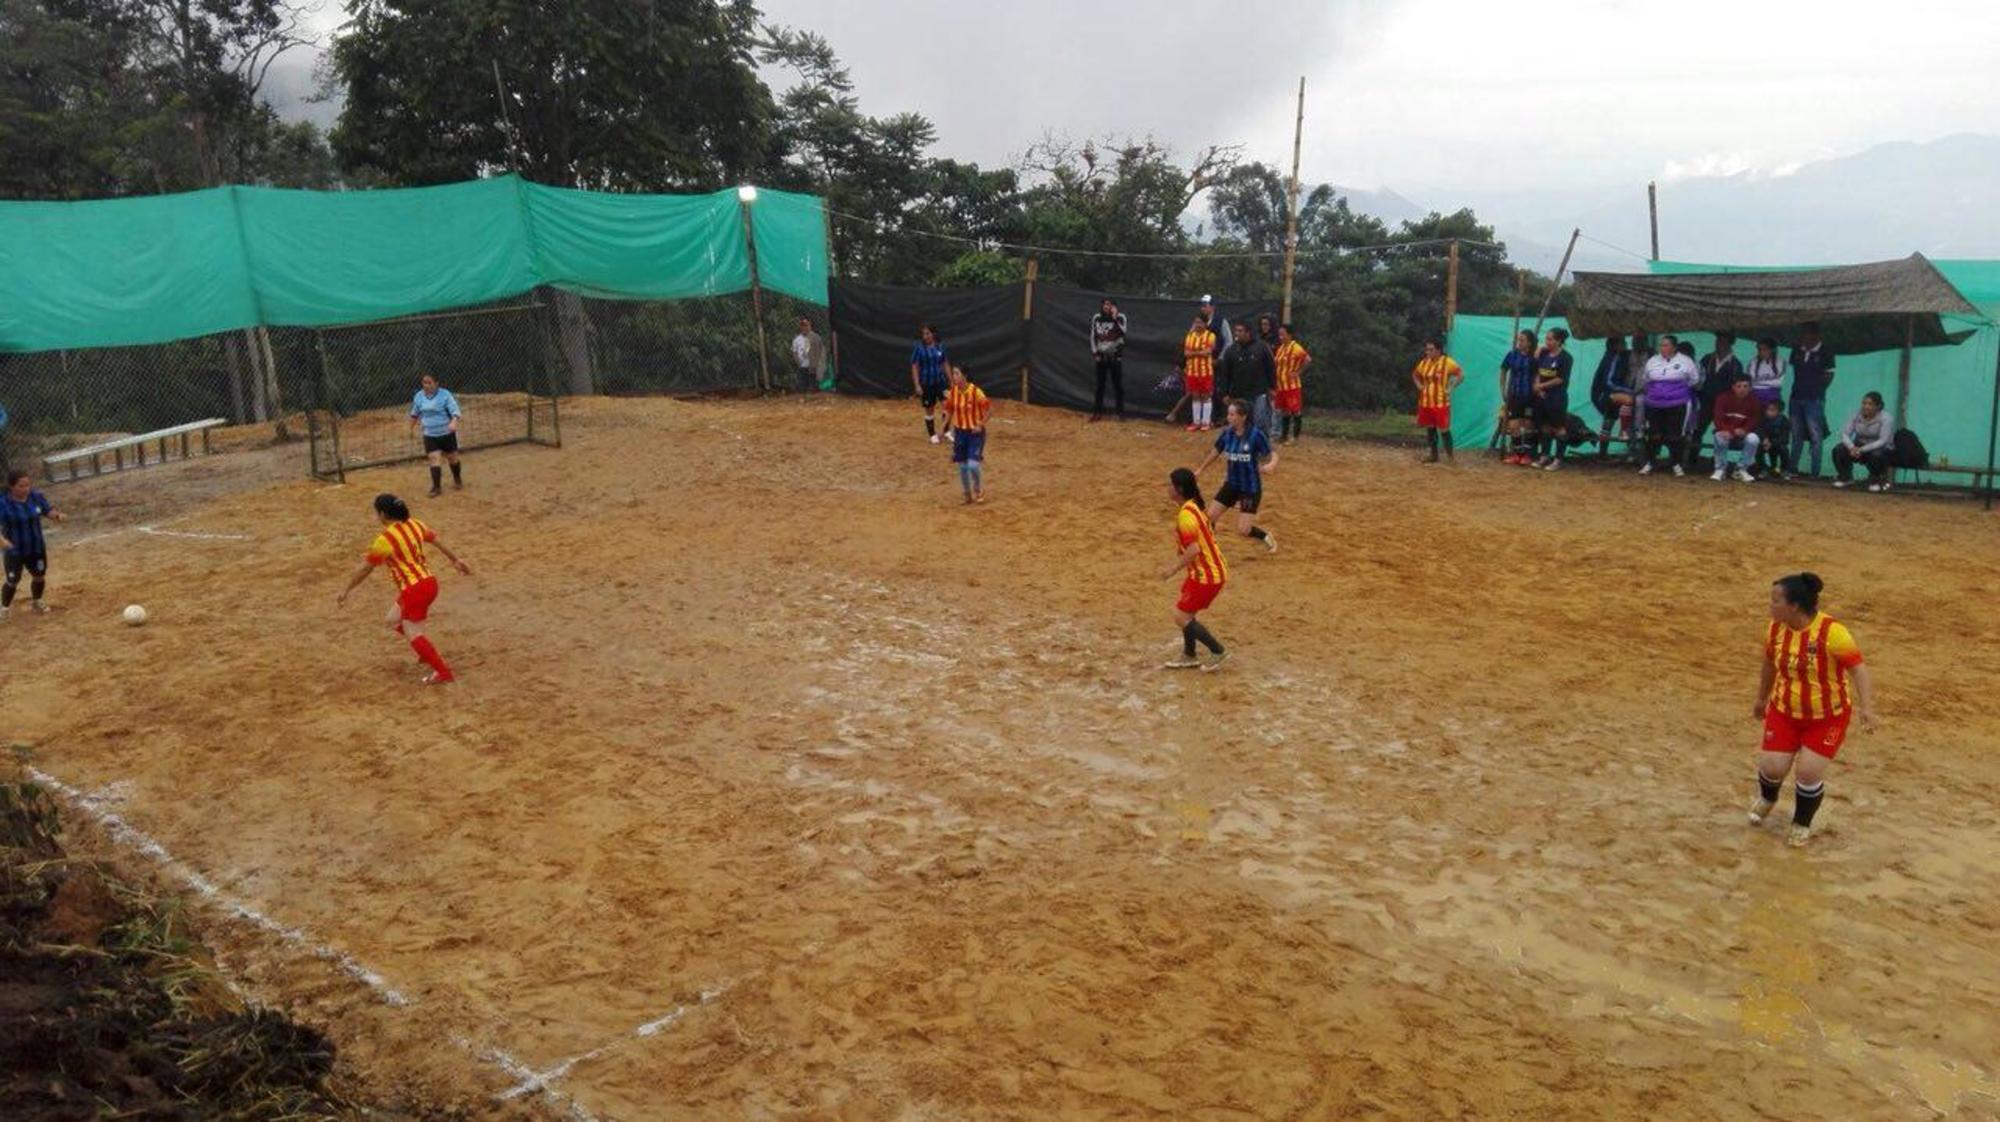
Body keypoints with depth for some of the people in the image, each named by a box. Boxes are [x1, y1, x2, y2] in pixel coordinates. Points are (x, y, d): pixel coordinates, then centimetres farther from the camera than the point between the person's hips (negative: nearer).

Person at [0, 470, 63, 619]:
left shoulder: (36, 496, -8)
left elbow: (49, 511, 2)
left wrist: (57, 515, -21)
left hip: (37, 547, 5)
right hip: (14, 550, -4)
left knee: (39, 576, 18)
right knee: (13, 581, -2)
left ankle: (35, 603, 42)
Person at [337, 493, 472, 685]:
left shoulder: (384, 539, -15)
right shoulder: (415, 525, 5)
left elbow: (365, 568, -7)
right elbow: (437, 541, 16)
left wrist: (346, 590, 6)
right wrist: (455, 560, 29)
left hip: (414, 589, -9)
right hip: (429, 582, 9)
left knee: (413, 634, -1)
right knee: (394, 620, 23)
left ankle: (443, 672, -2)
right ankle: (430, 653, 24)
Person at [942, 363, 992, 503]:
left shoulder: (976, 392, -18)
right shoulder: (952, 392, -2)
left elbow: (990, 410, -11)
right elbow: (949, 412, 10)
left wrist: (980, 425, -19)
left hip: (975, 433, -5)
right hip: (960, 432, 5)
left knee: (973, 464, -15)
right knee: (962, 466, 7)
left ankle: (979, 489, 13)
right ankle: (968, 495, 24)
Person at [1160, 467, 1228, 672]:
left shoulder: (1185, 514, -22)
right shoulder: (1195, 507, 8)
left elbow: (1194, 549, -28)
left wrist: (1174, 568, -18)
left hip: (1206, 576, -10)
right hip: (1212, 570, 10)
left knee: (1181, 616, -3)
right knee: (1187, 613, 20)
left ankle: (1217, 651, 5)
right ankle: (1188, 657, 31)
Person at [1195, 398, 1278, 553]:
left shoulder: (1256, 434, -19)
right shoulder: (1227, 433, -5)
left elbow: (1273, 454, -16)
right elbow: (1216, 451, 13)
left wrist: (1271, 465, -39)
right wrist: (1201, 469, 24)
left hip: (1250, 488, -5)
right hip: (1231, 484, 5)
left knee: (1243, 530, -5)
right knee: (1209, 517, 0)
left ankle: (1267, 537, 27)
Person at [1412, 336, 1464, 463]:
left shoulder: (1447, 362, -10)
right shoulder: (1424, 362, 8)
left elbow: (1461, 374, -14)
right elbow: (1415, 375, 25)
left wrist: (1450, 388, -15)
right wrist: (1419, 386, 9)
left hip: (1441, 403, -6)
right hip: (1425, 402, 6)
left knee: (1444, 430, -5)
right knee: (1430, 429, 11)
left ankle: (1450, 456, 5)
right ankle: (1434, 455, 21)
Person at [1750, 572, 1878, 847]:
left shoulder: (1831, 632, -25)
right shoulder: (1775, 629, -9)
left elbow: (1857, 669, -22)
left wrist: (1866, 707, -34)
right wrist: (1761, 699, 21)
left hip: (1828, 717, -4)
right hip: (1784, 711, 4)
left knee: (1808, 773, -8)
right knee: (1772, 767, -1)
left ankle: (1802, 824, 23)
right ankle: (1767, 798, 38)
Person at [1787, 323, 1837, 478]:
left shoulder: (1825, 353, -4)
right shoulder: (1797, 351, 8)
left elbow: (1829, 376, 0)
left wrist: (1818, 389, -6)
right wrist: (1798, 386, 6)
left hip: (1814, 400, -5)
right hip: (1796, 397, 5)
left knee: (1815, 436, -4)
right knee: (1796, 435, 10)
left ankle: (1815, 472, -4)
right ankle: (1793, 469, 16)